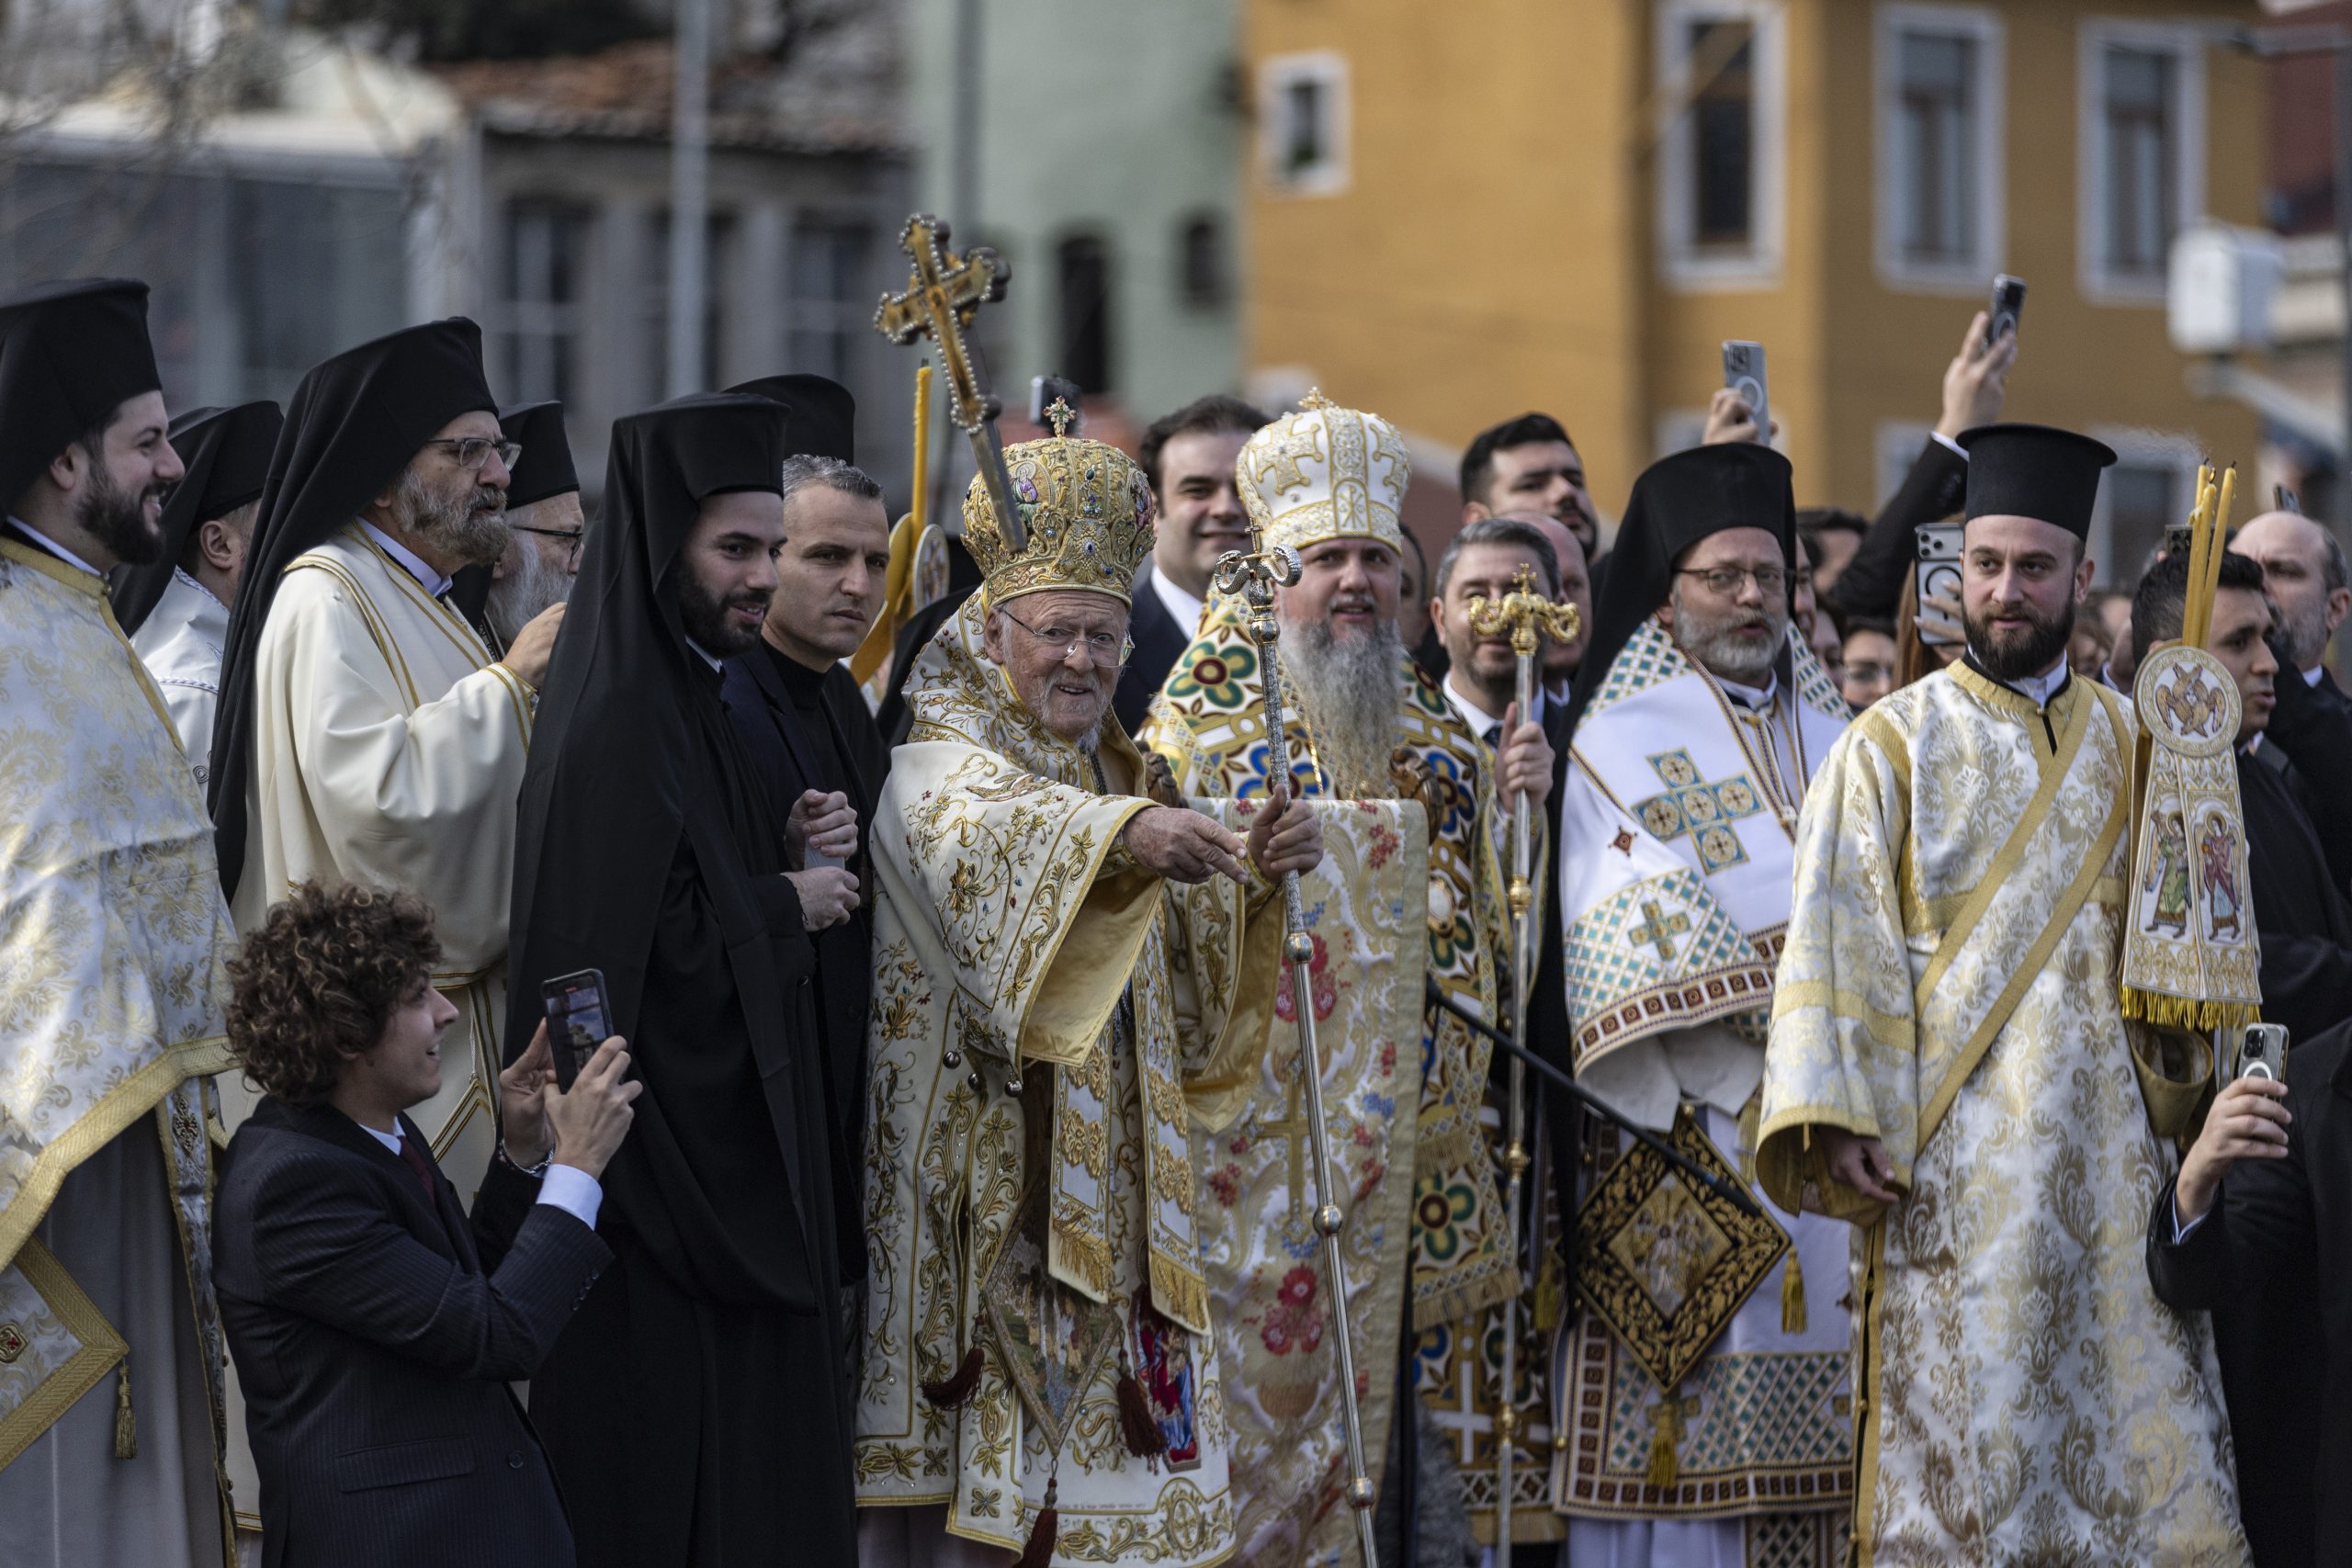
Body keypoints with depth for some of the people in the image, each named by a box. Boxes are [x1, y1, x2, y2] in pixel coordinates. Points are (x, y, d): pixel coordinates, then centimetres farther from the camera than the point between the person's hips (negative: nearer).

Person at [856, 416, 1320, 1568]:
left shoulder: (1102, 774, 18)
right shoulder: (938, 764, -5)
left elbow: (1182, 988, 13)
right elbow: (974, 841, -31)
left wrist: (1254, 871, -6)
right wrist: (1123, 837, -48)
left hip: (1103, 1170, 7)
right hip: (979, 1160, -7)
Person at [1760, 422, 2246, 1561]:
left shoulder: (2126, 743, 12)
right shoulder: (1892, 746, 0)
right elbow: (1838, 942, -6)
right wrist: (1840, 1122, -15)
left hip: (2108, 1145, 3)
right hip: (1955, 1156, -3)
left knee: (2147, 1431, 0)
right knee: (1962, 1436, -3)